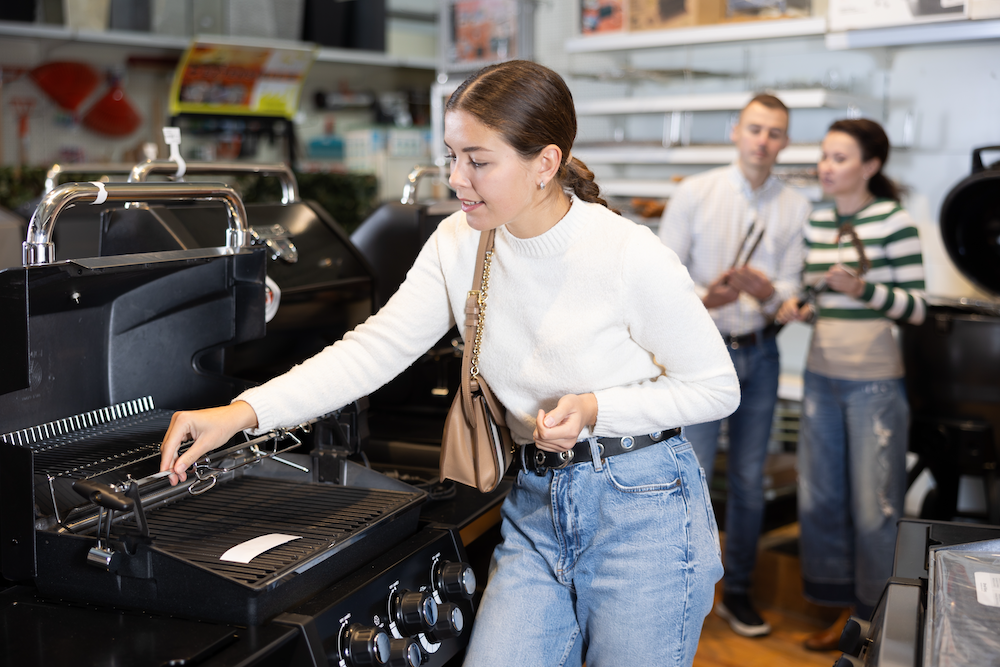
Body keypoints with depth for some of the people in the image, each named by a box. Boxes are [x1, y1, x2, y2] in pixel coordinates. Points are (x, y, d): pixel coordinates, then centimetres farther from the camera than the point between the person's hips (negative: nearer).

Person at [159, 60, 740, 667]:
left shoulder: (630, 256, -17)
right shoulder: (458, 246, -2)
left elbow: (717, 388, -7)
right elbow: (375, 348, -5)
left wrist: (594, 409, -21)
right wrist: (243, 413, -15)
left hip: (644, 508, -4)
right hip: (536, 507, 4)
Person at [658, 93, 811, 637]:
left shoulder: (795, 207, 2)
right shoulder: (695, 194, -5)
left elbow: (792, 288, 0)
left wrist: (767, 291, -23)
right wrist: (705, 297, -26)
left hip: (759, 353, 3)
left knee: (749, 480, 13)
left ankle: (737, 592, 29)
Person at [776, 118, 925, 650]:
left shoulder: (893, 222, -9)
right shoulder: (816, 222, 8)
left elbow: (917, 308, -9)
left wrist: (863, 289, -23)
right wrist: (796, 309, -3)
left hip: (874, 381, -6)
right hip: (821, 376, 6)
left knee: (874, 507, 2)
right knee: (820, 498, 10)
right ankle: (845, 609, 25)